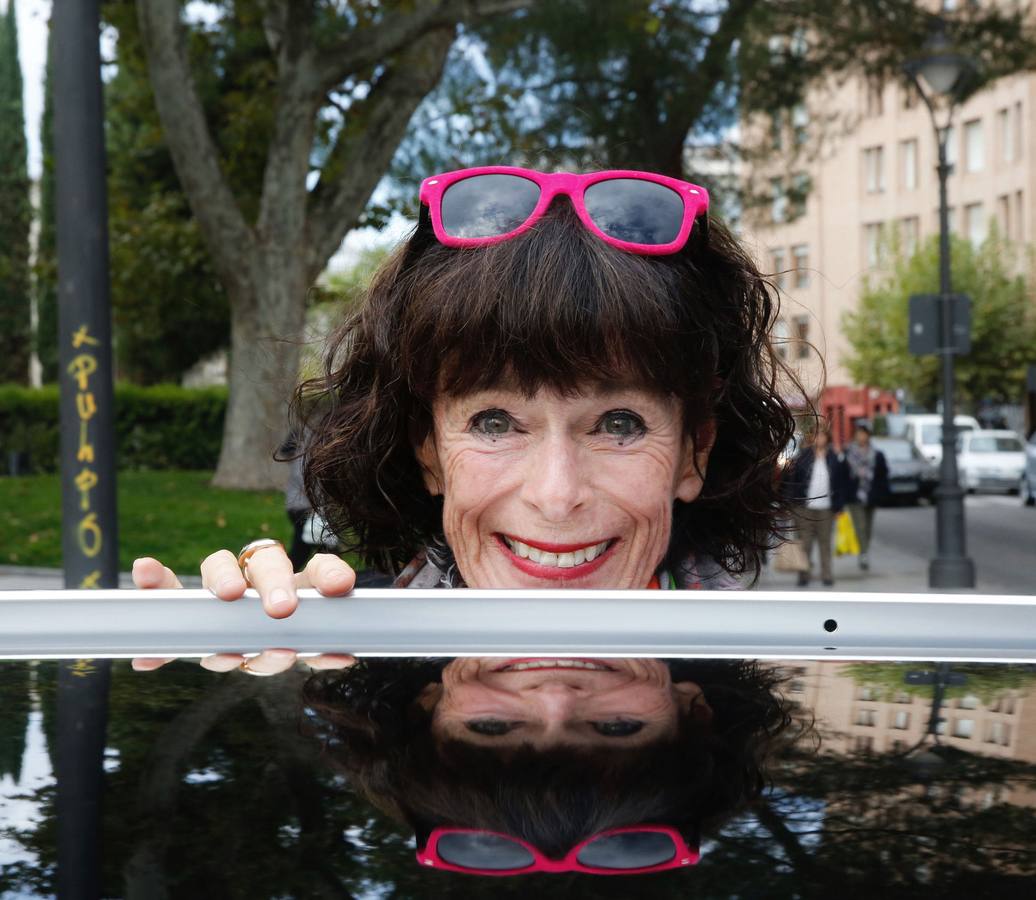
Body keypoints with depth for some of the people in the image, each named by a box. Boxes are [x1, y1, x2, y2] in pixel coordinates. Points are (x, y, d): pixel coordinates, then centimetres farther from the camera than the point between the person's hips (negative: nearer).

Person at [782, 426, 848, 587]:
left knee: (825, 543, 8)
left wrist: (839, 505, 5)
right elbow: (791, 478, -1)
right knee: (805, 543, 2)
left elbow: (843, 483, 8)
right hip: (804, 507, -1)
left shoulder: (834, 459, 3)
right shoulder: (803, 456, 0)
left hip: (826, 508, 1)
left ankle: (826, 574, 17)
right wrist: (792, 499, -7)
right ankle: (804, 575, 10)